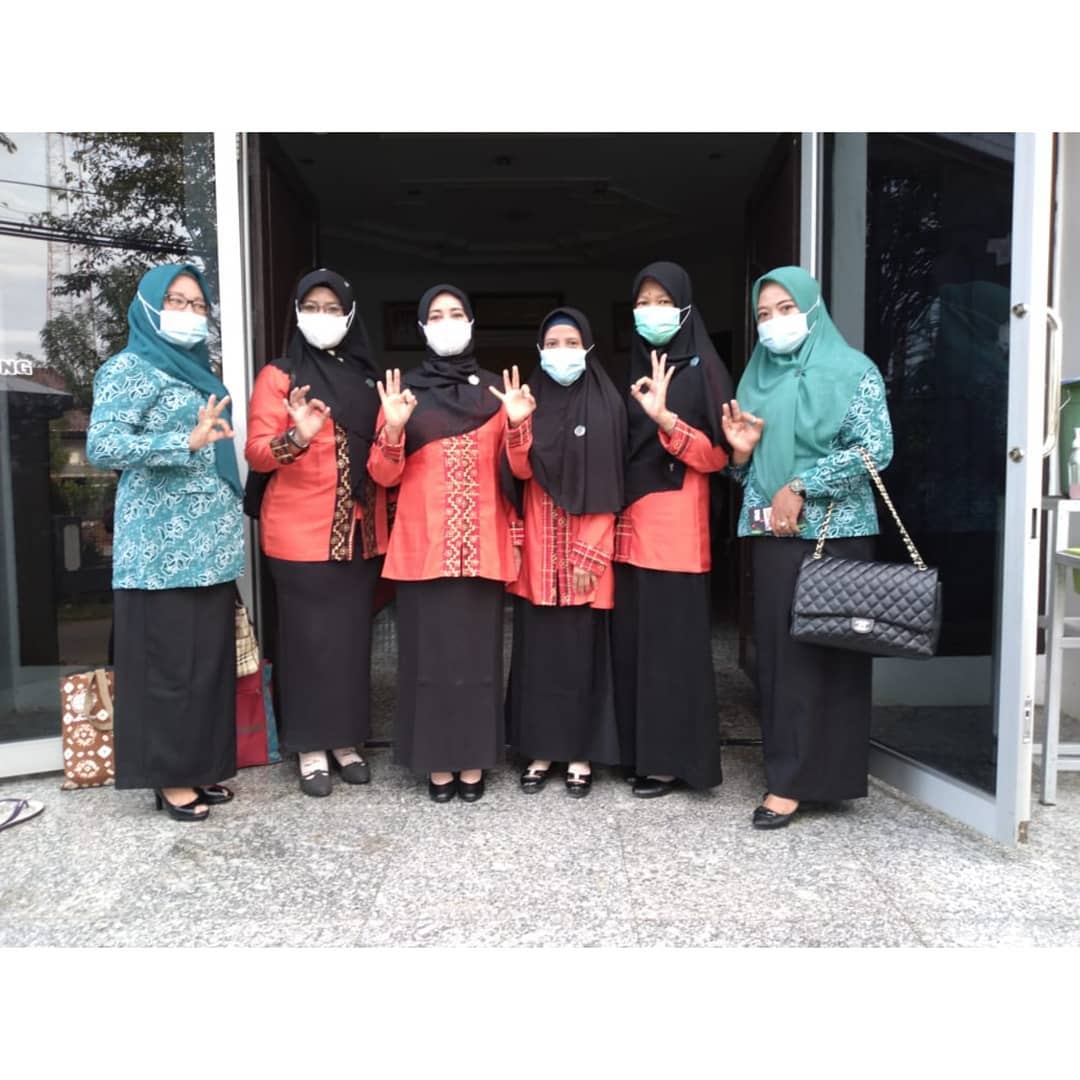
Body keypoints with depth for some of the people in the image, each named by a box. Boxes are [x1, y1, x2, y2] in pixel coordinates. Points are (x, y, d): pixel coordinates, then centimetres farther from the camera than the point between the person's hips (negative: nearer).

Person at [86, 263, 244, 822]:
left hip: (209, 544, 7)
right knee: (169, 663, -1)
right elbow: (101, 445, -17)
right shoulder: (129, 368, -4)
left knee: (210, 659, 10)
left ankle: (198, 765, 22)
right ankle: (169, 776, 12)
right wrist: (187, 442, -24)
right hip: (162, 546, -7)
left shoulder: (199, 371, 19)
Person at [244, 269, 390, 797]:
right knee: (308, 638, 1)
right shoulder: (279, 376, 1)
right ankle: (311, 748, 13)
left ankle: (346, 741, 21)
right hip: (301, 533, -4)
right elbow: (257, 453, -8)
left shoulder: (366, 378, 13)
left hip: (360, 532, 4)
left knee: (352, 636, 8)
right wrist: (297, 437, -26)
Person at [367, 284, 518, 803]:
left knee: (478, 646, 4)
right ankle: (438, 761, 14)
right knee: (429, 648, 2)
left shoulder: (493, 391, 10)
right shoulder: (405, 390, 6)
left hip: (481, 543, 1)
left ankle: (473, 760, 16)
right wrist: (393, 429, -16)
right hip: (423, 542, -1)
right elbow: (383, 475, 1)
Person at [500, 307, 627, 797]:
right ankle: (540, 749, 18)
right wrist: (518, 425, -21)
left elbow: (609, 484, -5)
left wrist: (590, 552, -10)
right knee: (538, 646, 6)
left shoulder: (607, 404, 0)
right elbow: (521, 471, -5)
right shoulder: (530, 400, 7)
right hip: (539, 542, 2)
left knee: (582, 647, 2)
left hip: (587, 545, -2)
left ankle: (581, 753, 15)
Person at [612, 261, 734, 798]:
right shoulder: (633, 371, 16)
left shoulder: (703, 370, -2)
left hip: (675, 529, -6)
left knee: (671, 641, -2)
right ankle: (640, 750, 19)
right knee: (632, 639, 7)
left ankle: (671, 758, 9)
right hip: (629, 527, 6)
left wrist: (664, 417, -21)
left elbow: (717, 455, -10)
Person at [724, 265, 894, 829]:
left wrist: (799, 488, -16)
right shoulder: (757, 377, 14)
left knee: (822, 650, -3)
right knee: (777, 648, 6)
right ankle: (788, 766, 17)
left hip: (833, 532, -5)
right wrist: (739, 450, -5)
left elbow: (875, 448, -12)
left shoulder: (853, 370, -2)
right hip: (770, 533, 5)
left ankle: (797, 778, 5)